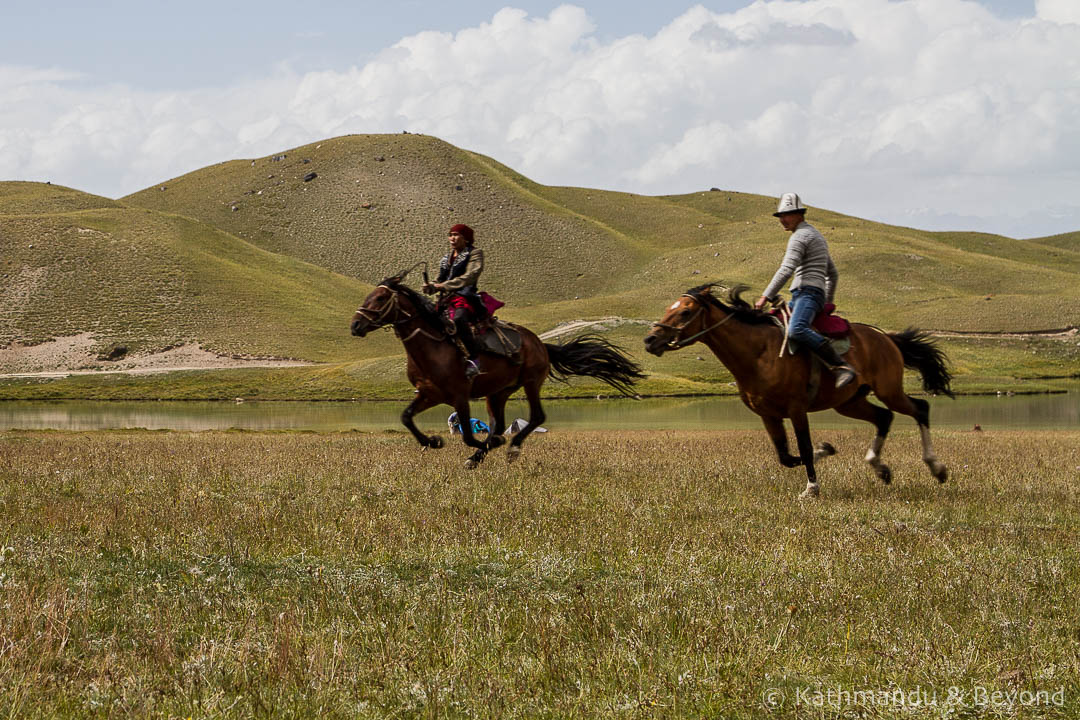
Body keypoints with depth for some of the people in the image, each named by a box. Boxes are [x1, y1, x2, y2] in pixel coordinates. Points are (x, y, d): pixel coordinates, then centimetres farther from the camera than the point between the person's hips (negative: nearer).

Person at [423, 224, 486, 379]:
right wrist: (431, 286, 0)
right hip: (446, 300, 9)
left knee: (458, 318, -39)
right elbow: (441, 280, 25)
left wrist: (445, 285, -19)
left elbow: (469, 276, -12)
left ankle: (473, 358, -36)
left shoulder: (475, 253, 2)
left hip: (465, 298, -9)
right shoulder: (447, 258, 24)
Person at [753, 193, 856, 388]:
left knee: (796, 329, -36)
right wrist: (827, 303, 40)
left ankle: (842, 367, -43)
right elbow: (832, 273, 33)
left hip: (807, 292, -11)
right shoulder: (816, 235, 27)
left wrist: (766, 297, -17)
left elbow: (786, 270, -16)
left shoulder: (800, 235, -5)